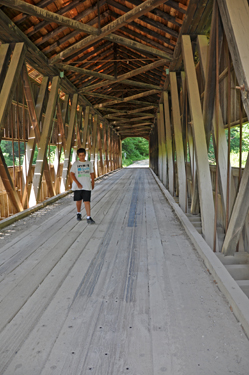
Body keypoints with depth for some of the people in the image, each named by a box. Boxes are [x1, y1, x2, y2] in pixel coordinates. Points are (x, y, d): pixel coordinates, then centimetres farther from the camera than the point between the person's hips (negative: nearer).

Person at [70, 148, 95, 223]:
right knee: (78, 200, 12)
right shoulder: (75, 164, -1)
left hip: (87, 186, 0)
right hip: (78, 186, 0)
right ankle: (78, 214, 34)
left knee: (87, 201, -8)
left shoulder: (89, 163, 6)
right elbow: (72, 174, -5)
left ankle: (88, 218, -9)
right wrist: (77, 183, -14)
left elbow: (92, 173, 14)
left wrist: (93, 183, 11)